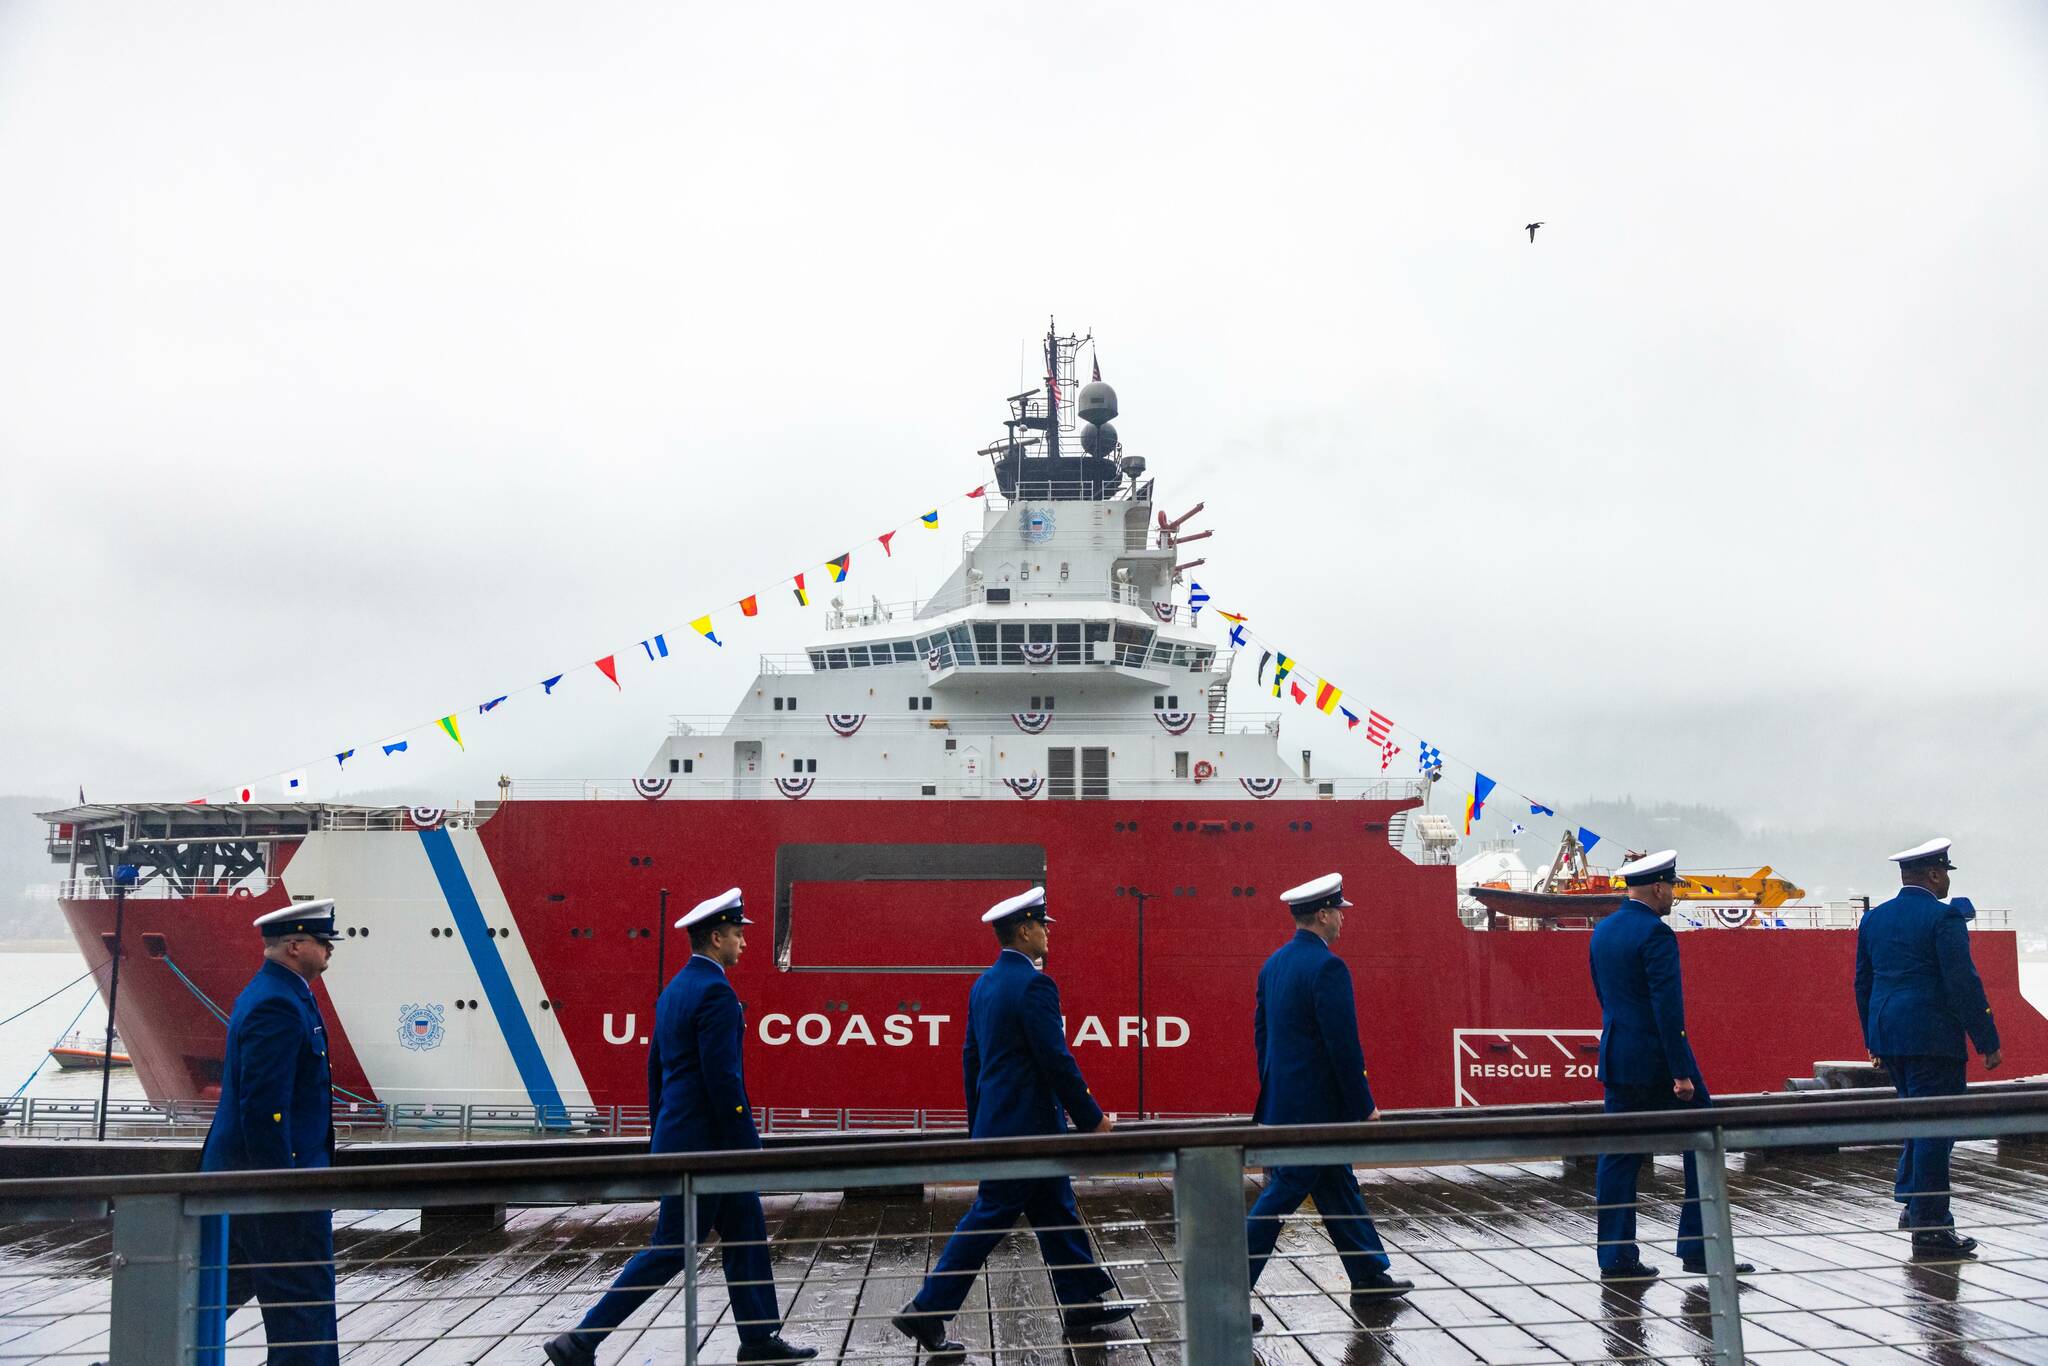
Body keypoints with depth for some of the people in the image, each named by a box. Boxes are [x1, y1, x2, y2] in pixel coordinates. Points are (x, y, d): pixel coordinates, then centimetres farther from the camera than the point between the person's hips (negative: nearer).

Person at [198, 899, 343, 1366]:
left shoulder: (271, 993, 12)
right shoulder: (278, 1004, -21)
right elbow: (263, 1107, -25)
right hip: (276, 1173, -11)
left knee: (226, 1286, 20)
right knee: (303, 1298, -2)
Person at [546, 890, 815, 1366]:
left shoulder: (673, 989, 12)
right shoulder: (716, 992, -18)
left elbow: (656, 1067, 16)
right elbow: (722, 1077, -22)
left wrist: (660, 1134, 22)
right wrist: (746, 1146, -17)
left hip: (677, 1134, 10)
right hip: (703, 1142, -10)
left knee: (747, 1234, 15)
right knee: (672, 1250, -2)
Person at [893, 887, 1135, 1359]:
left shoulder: (984, 984, 9)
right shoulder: (1033, 984, -19)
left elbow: (972, 1056, 15)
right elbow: (1057, 1060, -20)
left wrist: (979, 1124, 21)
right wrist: (1092, 1119, -11)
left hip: (996, 1121, 9)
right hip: (1028, 1125, -9)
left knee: (1057, 1212, 17)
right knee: (988, 1218, -2)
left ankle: (1082, 1302, 27)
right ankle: (927, 1312, 3)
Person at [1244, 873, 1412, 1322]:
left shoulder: (1274, 964, 9)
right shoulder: (1327, 967, -18)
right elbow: (1343, 1045, -19)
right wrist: (1365, 1107, -10)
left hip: (1281, 1101, 9)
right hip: (1314, 1107, -9)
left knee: (1339, 1187, 19)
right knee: (1280, 1196, -4)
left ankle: (1369, 1274, 32)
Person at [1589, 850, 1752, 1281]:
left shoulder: (1602, 931, 10)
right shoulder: (1656, 934, -15)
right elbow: (1668, 1007, -19)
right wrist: (1681, 1072, -19)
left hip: (1616, 1058, 8)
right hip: (1657, 1059, -8)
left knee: (1618, 1157, 7)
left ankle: (1616, 1256, 9)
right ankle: (1699, 1249, 10)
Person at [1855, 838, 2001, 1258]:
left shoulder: (1874, 918, 11)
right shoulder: (1944, 916, -10)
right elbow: (1963, 983, -14)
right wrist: (1987, 1041, -8)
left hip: (1887, 1037, 7)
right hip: (1932, 1035, -7)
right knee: (1935, 1126, -3)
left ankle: (1911, 1202, 22)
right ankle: (1930, 1227, -1)